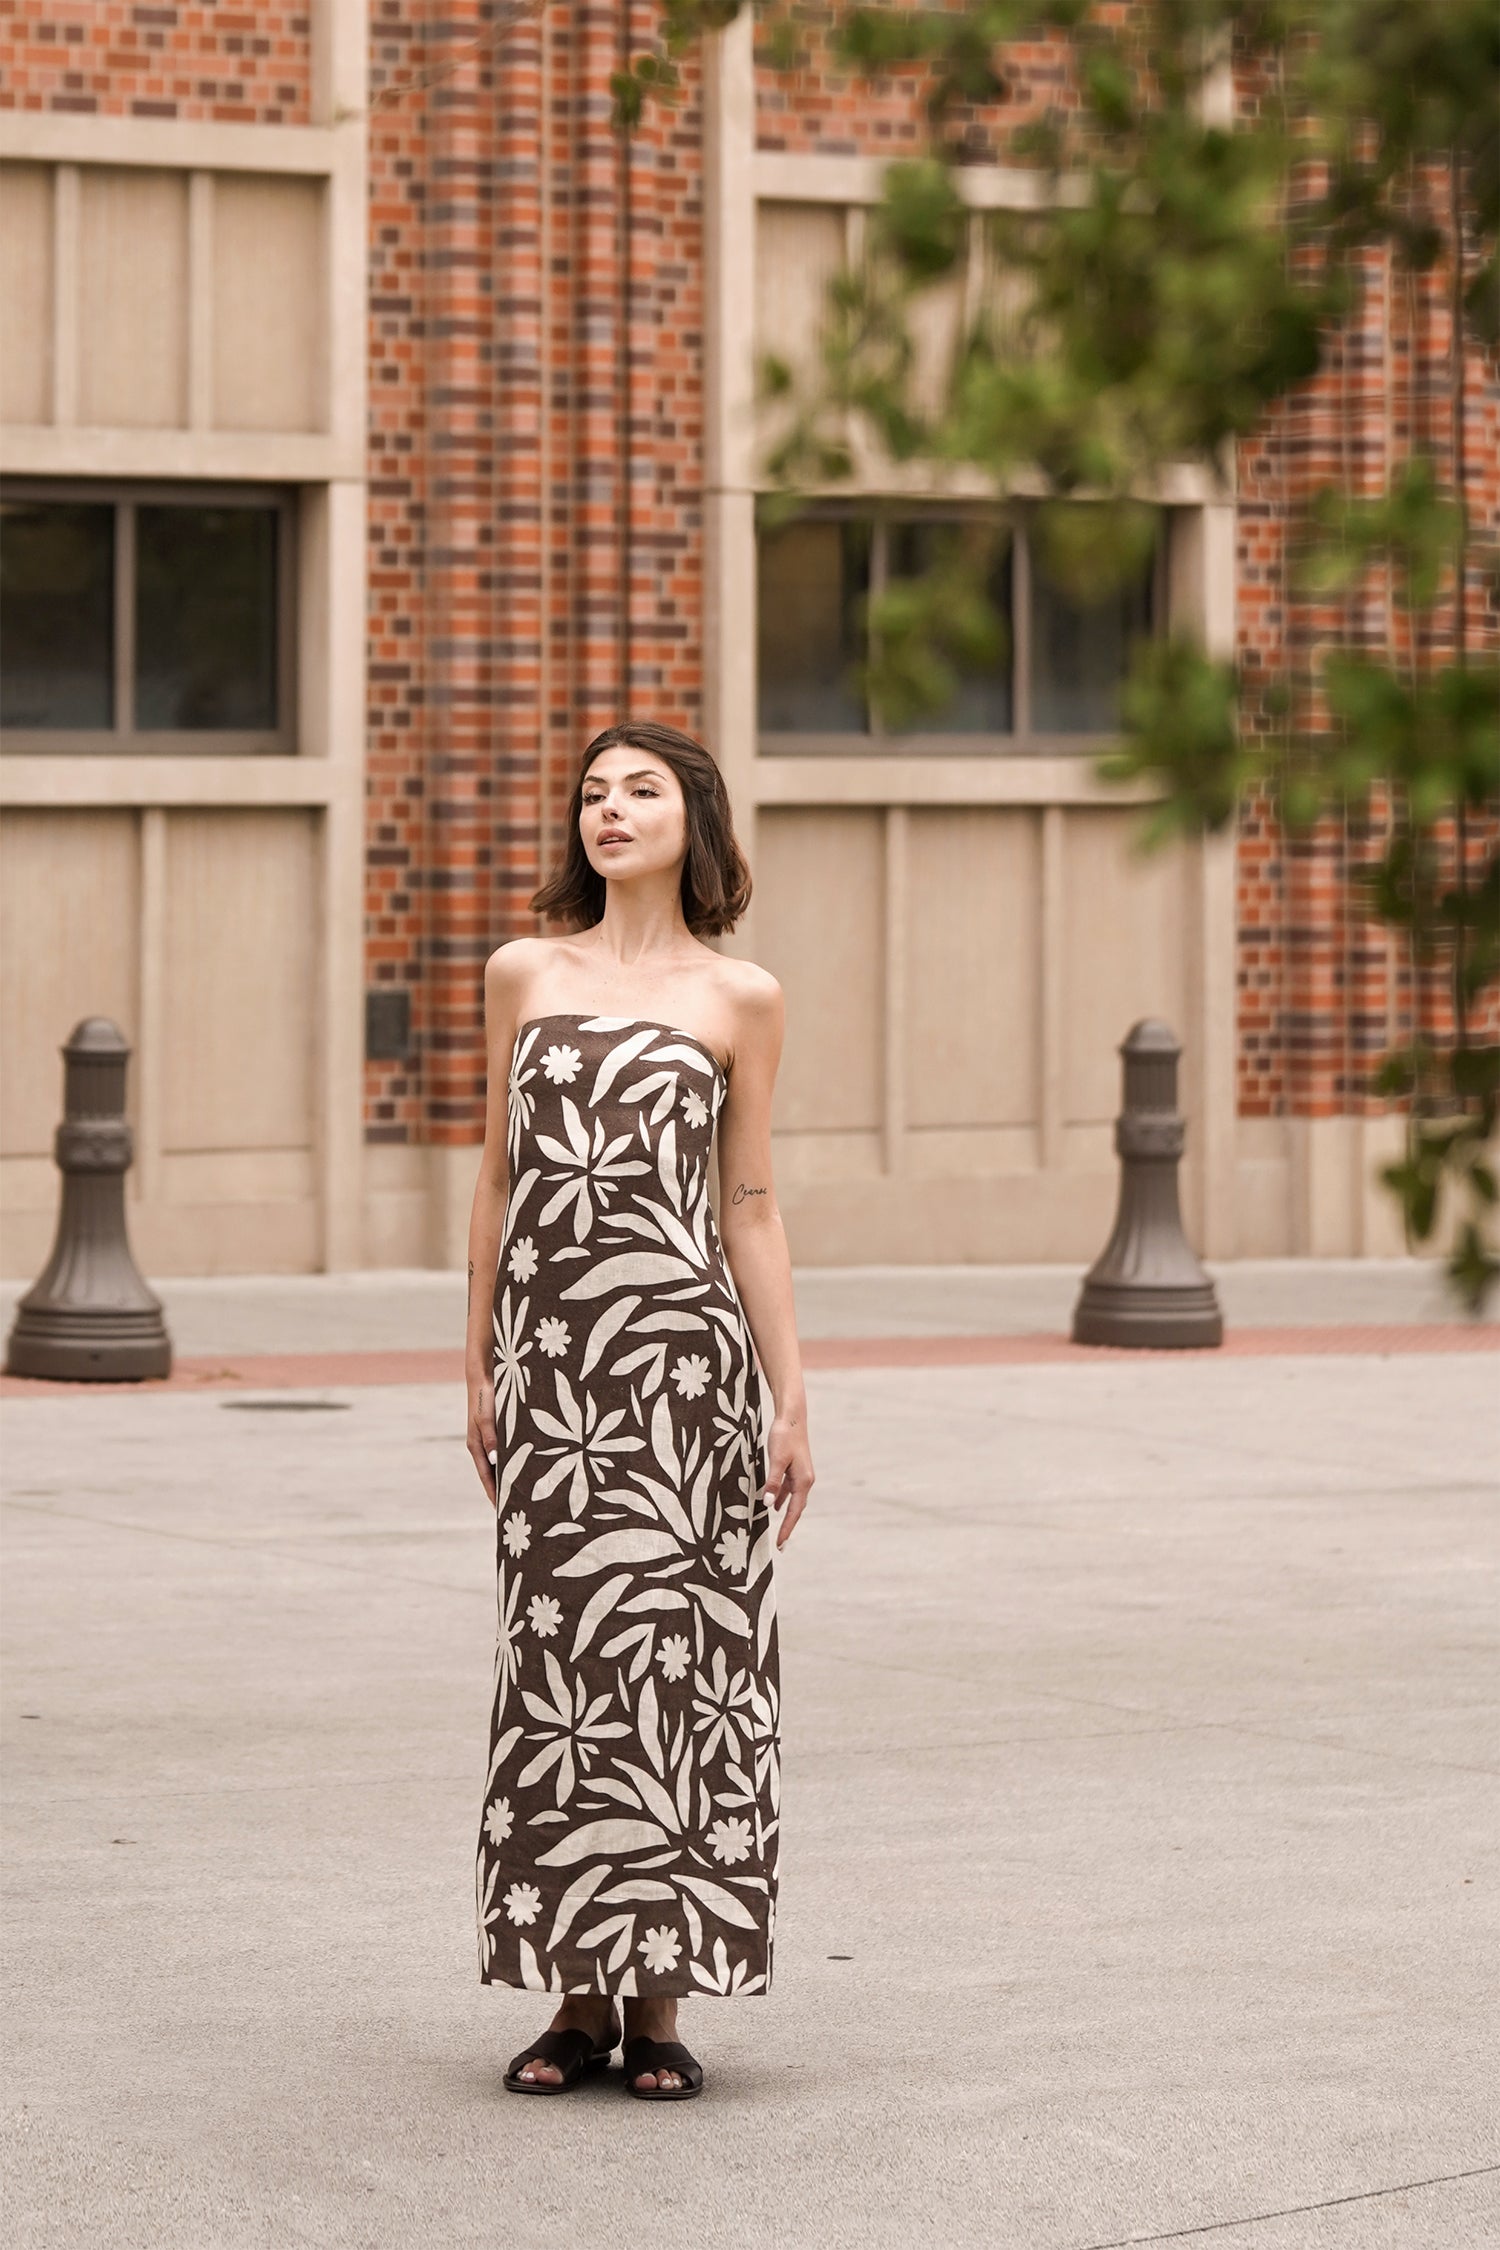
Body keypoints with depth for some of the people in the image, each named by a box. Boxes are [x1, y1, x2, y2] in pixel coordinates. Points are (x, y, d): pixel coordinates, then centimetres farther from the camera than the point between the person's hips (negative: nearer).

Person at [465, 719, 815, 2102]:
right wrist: (480, 1365, 10)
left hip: (686, 1352, -2)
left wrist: (791, 1400, 2)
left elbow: (752, 1210, 6)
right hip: (553, 1361, 2)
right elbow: (498, 1176, 14)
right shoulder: (524, 975, 10)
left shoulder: (740, 1001, 5)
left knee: (674, 1654, -2)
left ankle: (662, 1997, 5)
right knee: (563, 1657, 3)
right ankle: (579, 1990, 9)